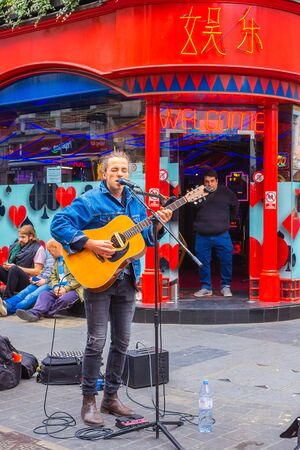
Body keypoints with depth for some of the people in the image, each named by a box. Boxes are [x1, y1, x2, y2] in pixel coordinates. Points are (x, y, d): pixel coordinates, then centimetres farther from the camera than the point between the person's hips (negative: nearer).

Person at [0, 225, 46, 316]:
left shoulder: (38, 249, 0)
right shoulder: (16, 246, 15)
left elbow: (37, 272, -7)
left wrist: (16, 267, -11)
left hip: (27, 282, -6)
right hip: (13, 279, 6)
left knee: (14, 269, -33)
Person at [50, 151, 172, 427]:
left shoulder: (136, 203, 12)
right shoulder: (89, 201, -8)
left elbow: (145, 238, 17)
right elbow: (58, 224, -16)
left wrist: (158, 225, -3)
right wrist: (90, 244, -23)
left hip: (127, 280, 6)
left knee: (122, 341, 10)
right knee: (97, 341, -4)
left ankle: (111, 397, 23)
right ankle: (89, 401, 9)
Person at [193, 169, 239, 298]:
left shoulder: (225, 192, 3)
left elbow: (235, 206, 19)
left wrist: (228, 220, 21)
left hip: (222, 235, 0)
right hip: (202, 236, 0)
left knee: (226, 260, 1)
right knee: (203, 262, 6)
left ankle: (226, 286, 17)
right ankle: (206, 287, 19)